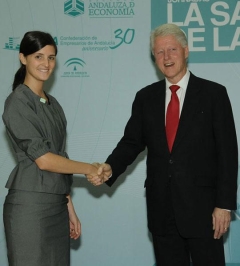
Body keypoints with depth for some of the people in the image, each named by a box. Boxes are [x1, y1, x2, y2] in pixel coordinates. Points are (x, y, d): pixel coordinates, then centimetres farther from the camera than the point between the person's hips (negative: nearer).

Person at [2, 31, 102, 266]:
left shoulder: (52, 104, 14)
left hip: (57, 204, 7)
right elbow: (43, 160, -14)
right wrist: (89, 169, -4)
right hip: (30, 205, -7)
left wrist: (70, 208, 14)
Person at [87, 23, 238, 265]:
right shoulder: (145, 97, 9)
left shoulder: (213, 93, -2)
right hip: (162, 209, 4)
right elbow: (132, 142, 7)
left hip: (201, 207, -3)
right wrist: (110, 168, -13)